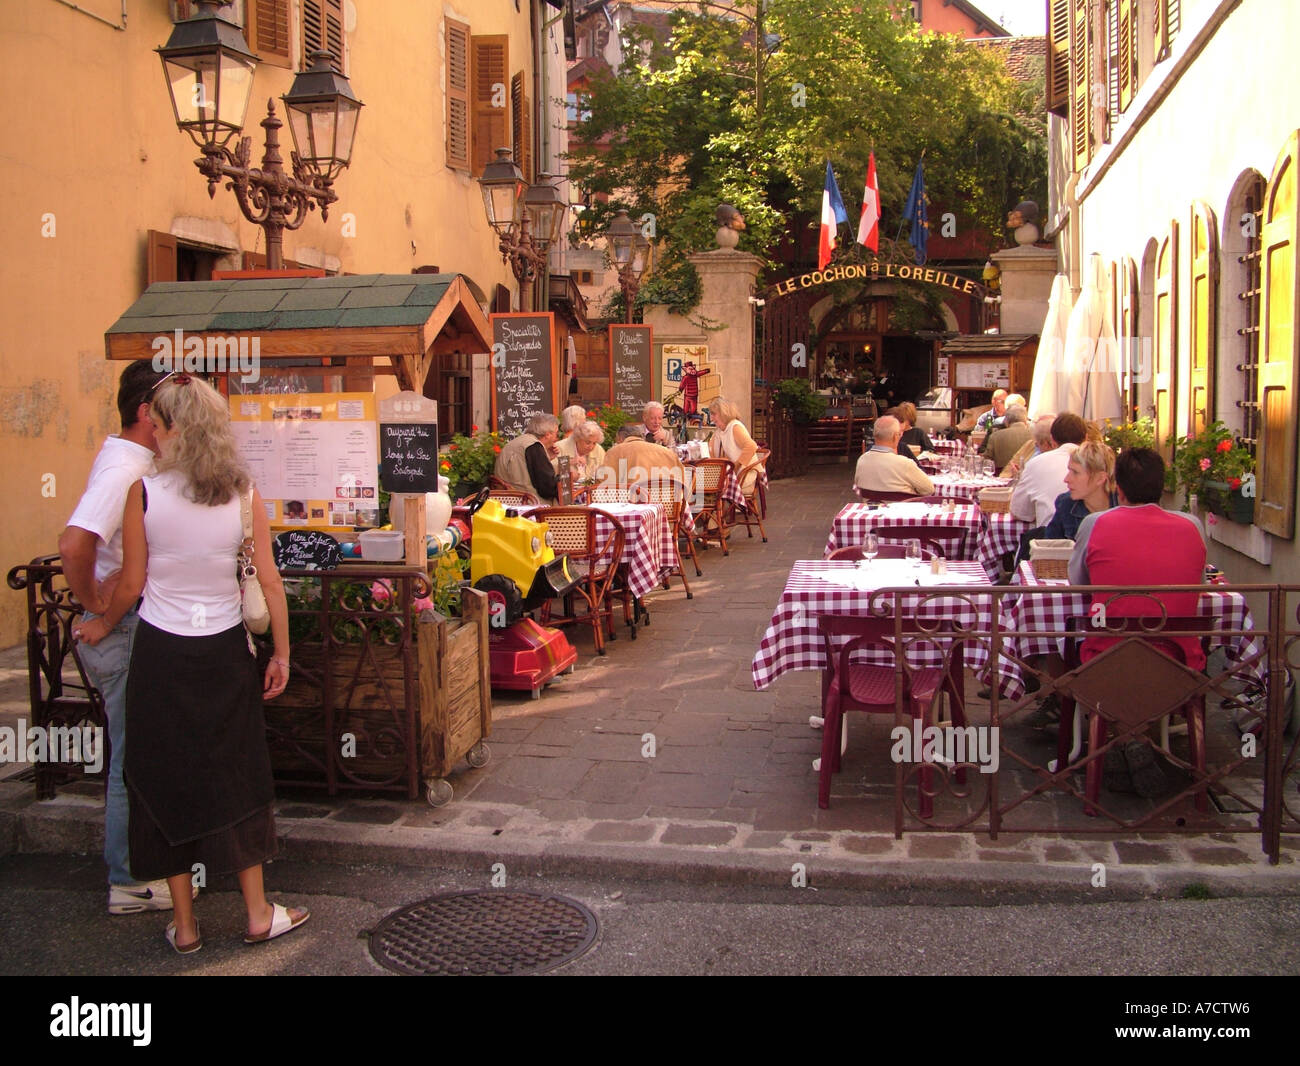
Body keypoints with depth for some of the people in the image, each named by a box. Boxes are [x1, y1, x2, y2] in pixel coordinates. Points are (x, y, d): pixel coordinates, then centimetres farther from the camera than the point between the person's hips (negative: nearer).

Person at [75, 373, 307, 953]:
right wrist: (281, 654, 3)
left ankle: (184, 923, 22)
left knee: (168, 779, 12)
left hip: (161, 652, -1)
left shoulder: (143, 491, -12)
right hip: (225, 650, 1)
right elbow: (270, 581, -6)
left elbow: (131, 584, -6)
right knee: (236, 778, 14)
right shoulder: (243, 493, -7)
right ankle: (258, 912, 22)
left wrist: (101, 625, 14)